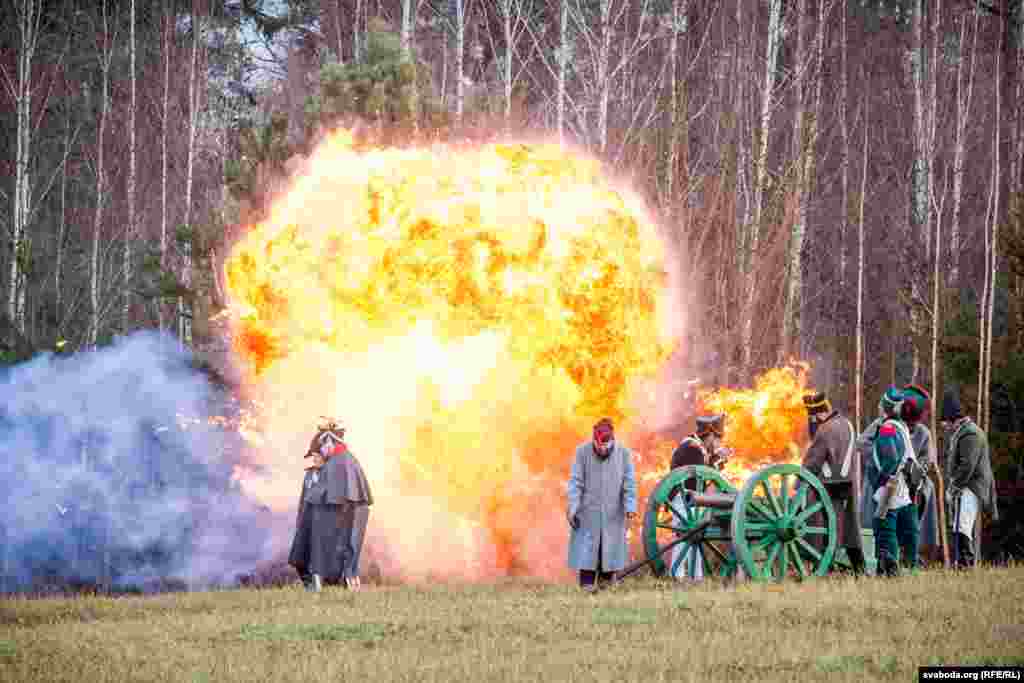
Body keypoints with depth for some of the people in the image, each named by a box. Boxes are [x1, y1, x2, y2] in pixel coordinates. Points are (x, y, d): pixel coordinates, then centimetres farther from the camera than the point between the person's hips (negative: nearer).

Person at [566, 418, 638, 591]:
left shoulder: (623, 453, -2)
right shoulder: (582, 451, -6)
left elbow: (629, 483, -2)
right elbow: (576, 482, -6)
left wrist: (630, 506, -10)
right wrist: (572, 508, -10)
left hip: (613, 512, 1)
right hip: (588, 510, -1)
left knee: (610, 547, 4)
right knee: (587, 546, -3)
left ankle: (607, 578, 14)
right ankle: (587, 582, 0)